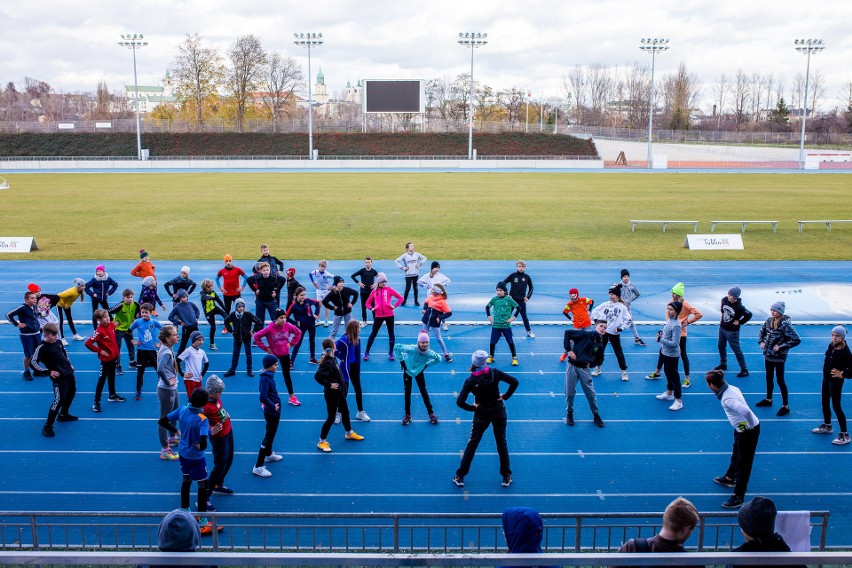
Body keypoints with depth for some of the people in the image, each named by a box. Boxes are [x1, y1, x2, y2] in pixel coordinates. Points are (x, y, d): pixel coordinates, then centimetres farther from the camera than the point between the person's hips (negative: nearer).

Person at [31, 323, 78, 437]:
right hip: (59, 377, -8)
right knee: (59, 399, -13)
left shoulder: (58, 342, 5)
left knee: (71, 393, 22)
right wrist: (48, 372, -17)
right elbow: (34, 363, -14)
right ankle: (48, 426, -5)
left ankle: (63, 415, 44)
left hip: (69, 373, 8)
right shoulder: (42, 348, -15)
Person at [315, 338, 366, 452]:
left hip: (339, 392, 9)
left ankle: (349, 433, 46)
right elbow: (317, 376, -33)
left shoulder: (333, 358, 0)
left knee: (345, 412, 25)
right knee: (331, 418, 2)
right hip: (332, 394, -9)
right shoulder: (328, 362, -27)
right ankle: (321, 442, 16)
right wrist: (329, 384, -27)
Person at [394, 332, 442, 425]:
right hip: (408, 371, -1)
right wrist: (401, 360, -21)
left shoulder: (429, 353, -29)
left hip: (419, 372, 1)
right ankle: (407, 415, 17)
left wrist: (427, 364, -11)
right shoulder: (411, 349, -37)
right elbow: (396, 347, -25)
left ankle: (431, 413, 17)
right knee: (407, 392, 3)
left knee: (424, 391, 3)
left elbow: (438, 359, -7)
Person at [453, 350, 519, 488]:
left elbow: (459, 402, -24)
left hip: (482, 414, -1)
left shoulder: (470, 381, -19)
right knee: (502, 443, 16)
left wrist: (472, 408, -9)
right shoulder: (494, 373, -14)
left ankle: (460, 477, 20)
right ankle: (506, 477, 24)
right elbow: (514, 382, -14)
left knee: (472, 445, 13)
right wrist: (505, 396, -5)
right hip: (499, 412, 1)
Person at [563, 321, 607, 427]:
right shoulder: (585, 334, -7)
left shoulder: (600, 345, 6)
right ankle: (569, 413, 26)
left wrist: (591, 364, 2)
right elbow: (568, 332, -9)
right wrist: (568, 350, -13)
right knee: (569, 393, 5)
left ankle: (596, 415, 22)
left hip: (585, 369, 3)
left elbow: (600, 359, 22)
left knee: (591, 393, 4)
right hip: (572, 366, -3)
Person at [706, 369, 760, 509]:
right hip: (741, 428, 10)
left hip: (748, 431, -10)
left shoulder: (727, 399, -33)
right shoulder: (731, 388, -4)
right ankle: (730, 478, 55)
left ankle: (738, 497, 16)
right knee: (736, 455, 31)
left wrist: (750, 425, -25)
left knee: (743, 462, 3)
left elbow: (746, 411, -45)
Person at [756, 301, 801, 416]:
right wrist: (761, 342, -1)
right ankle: (768, 399, 37)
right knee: (769, 377, 20)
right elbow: (762, 332, 17)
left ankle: (785, 406, 9)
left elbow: (796, 340, -23)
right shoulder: (769, 321, 0)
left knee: (780, 380, -1)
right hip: (768, 354, 7)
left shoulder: (785, 324, -20)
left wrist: (781, 347, -21)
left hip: (779, 356, -7)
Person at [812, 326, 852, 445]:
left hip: (836, 381, -8)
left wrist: (842, 374, -19)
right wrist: (826, 371, 7)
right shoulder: (831, 346, -5)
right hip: (826, 378, 8)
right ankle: (827, 426, 42)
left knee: (836, 406, -2)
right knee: (825, 403, 21)